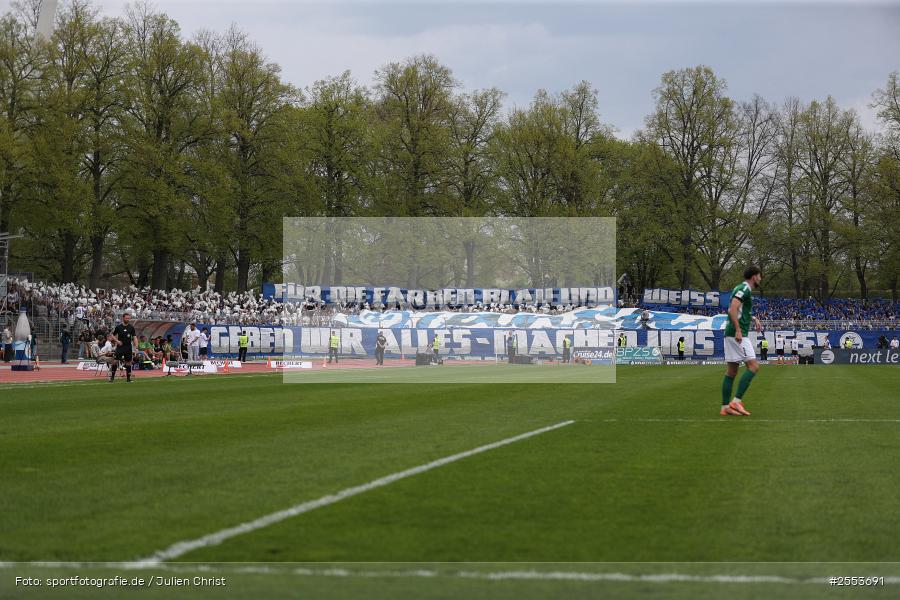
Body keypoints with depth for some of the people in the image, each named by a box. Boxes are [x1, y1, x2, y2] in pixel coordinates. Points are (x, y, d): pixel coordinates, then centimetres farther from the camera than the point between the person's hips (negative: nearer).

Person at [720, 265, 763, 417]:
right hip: (738, 334, -10)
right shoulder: (744, 289, -10)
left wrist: (753, 319, 23)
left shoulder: (743, 289, 20)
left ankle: (725, 407, 7)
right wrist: (738, 330, -27)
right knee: (753, 366, -12)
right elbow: (732, 309, -22)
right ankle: (736, 401, -17)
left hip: (732, 335, 10)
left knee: (731, 371, 8)